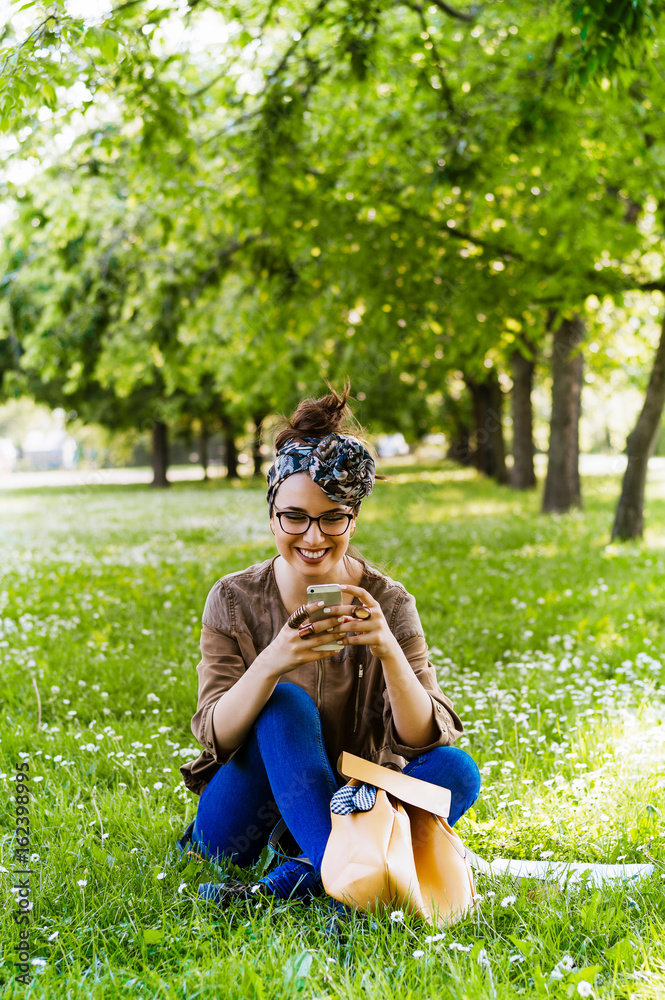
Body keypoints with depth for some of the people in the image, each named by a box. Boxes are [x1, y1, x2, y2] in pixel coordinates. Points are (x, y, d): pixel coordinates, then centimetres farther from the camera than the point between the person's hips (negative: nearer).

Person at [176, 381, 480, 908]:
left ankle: (288, 882, -32)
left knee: (457, 770, -24)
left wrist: (389, 653, -34)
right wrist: (271, 664, -35)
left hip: (350, 805, 2)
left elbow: (425, 739, -15)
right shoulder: (234, 601, -7)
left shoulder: (389, 604, -6)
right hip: (242, 829, -1)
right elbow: (216, 736, -16)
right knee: (285, 706, -28)